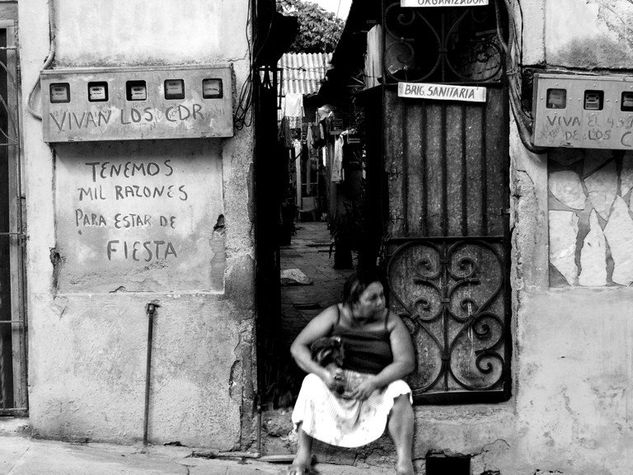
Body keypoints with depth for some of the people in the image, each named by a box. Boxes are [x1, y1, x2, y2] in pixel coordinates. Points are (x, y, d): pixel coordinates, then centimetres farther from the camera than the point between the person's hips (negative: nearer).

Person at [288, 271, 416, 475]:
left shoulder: (391, 322, 0)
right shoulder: (335, 315, -1)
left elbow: (406, 362, -9)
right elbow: (298, 347, -6)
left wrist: (374, 383, -26)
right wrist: (322, 373, -25)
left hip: (375, 389, 0)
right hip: (334, 388, 0)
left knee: (399, 390, -29)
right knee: (312, 382, -29)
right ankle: (302, 455, -30)